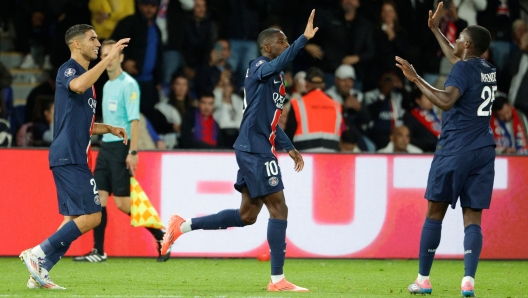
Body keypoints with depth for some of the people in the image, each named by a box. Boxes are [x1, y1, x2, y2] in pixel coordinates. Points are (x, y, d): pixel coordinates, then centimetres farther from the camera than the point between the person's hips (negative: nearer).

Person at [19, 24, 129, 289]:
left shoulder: (86, 76, 22)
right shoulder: (68, 70, -8)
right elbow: (78, 86, -34)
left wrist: (109, 129, 19)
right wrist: (109, 58, -31)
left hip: (75, 158, 10)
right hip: (68, 157, -10)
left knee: (73, 220, 8)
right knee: (91, 216, -14)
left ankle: (39, 274, 8)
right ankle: (38, 254, -11)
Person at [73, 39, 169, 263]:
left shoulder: (128, 85, -10)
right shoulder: (107, 86, 16)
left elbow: (134, 120, -16)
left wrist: (133, 152, -22)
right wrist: (105, 148, 18)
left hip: (121, 147, -8)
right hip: (105, 146, 8)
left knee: (122, 203, -8)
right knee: (98, 198, 0)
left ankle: (161, 237, 6)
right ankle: (98, 251, 1)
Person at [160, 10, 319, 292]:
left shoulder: (273, 76, 20)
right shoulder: (259, 67, -10)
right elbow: (278, 64, -36)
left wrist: (290, 148, 24)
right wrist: (304, 38, -44)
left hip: (255, 150, 10)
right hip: (255, 149, -10)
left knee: (247, 215, 12)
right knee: (278, 208, -8)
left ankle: (182, 226, 18)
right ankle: (277, 279, -6)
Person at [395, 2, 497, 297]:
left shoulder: (464, 69, -10)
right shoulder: (490, 71, 15)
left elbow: (446, 101, -26)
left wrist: (416, 79, -22)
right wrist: (435, 29, 41)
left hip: (455, 149, -6)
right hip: (484, 151, 6)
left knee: (435, 212, 6)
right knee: (472, 217, 0)